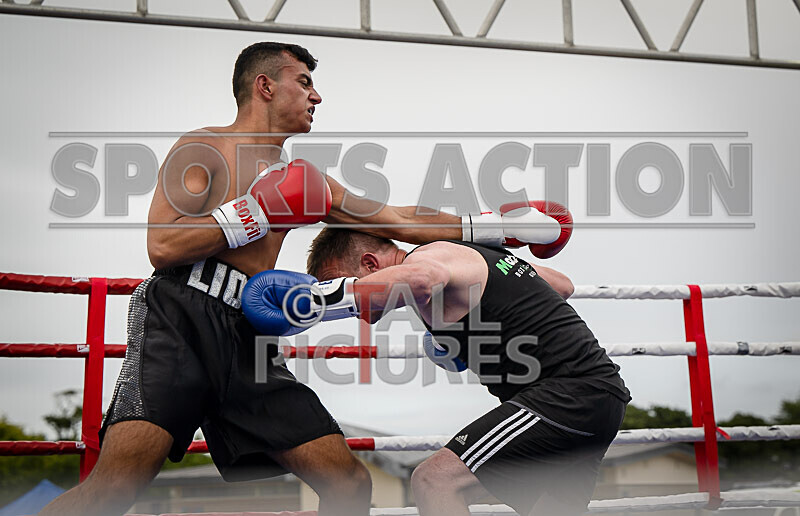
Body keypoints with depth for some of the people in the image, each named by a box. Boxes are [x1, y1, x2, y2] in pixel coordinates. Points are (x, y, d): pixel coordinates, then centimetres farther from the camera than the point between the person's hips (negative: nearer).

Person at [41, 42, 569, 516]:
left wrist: (496, 225, 23)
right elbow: (163, 247, -7)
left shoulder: (306, 182, 25)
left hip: (249, 339, 6)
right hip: (182, 319, -6)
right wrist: (259, 211, -5)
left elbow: (400, 222, 25)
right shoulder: (203, 148, 7)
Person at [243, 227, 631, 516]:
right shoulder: (467, 252, 17)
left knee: (436, 480, -17)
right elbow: (563, 285, 27)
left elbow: (421, 278, -39)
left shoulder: (431, 254, -11)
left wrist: (314, 300, -32)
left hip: (569, 393, -10)